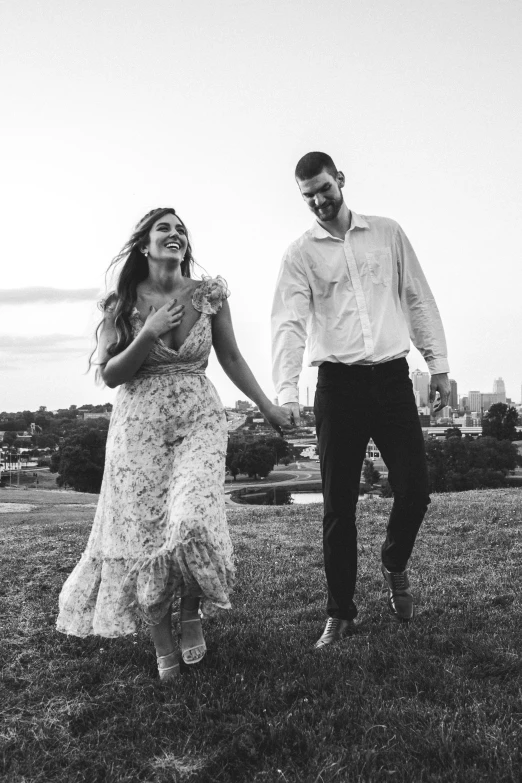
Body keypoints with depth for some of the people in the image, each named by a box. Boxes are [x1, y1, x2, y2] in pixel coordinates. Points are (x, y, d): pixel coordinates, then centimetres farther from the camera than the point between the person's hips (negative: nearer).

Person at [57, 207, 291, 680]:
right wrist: (149, 333, -14)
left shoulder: (209, 295, 3)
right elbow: (110, 375, -1)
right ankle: (162, 646, 21)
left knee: (191, 522, -20)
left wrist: (268, 406, 12)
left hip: (199, 419, 0)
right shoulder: (122, 304, 1)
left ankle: (193, 614, 12)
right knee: (143, 534, 0)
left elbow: (231, 358, 12)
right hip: (139, 426, 1)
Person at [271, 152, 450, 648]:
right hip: (338, 383, -1)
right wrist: (286, 393, -21)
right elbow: (289, 323, -8)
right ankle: (339, 613, 17)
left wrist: (438, 364, 4)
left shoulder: (388, 234, 10)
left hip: (392, 377, 1)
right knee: (339, 504, 3)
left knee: (414, 489, -2)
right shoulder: (299, 253, 3)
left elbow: (418, 300, 11)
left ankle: (394, 564, 31)